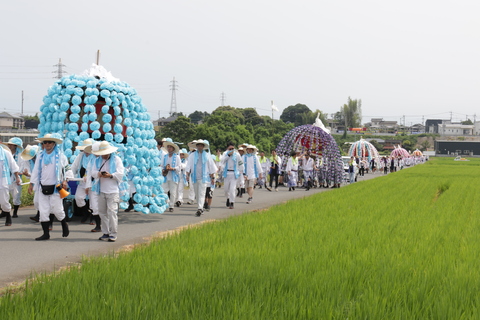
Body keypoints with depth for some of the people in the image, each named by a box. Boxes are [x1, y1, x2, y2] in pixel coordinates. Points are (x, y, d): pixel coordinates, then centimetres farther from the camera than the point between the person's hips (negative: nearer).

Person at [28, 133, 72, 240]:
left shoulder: (60, 156, 1)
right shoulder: (41, 157, 13)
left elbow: (67, 169, 4)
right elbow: (36, 171, 15)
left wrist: (65, 180, -9)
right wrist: (31, 184, 10)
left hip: (55, 188, -4)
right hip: (43, 188, 4)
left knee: (57, 210, -4)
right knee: (43, 211, 0)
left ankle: (65, 226, 24)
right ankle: (46, 233, 6)